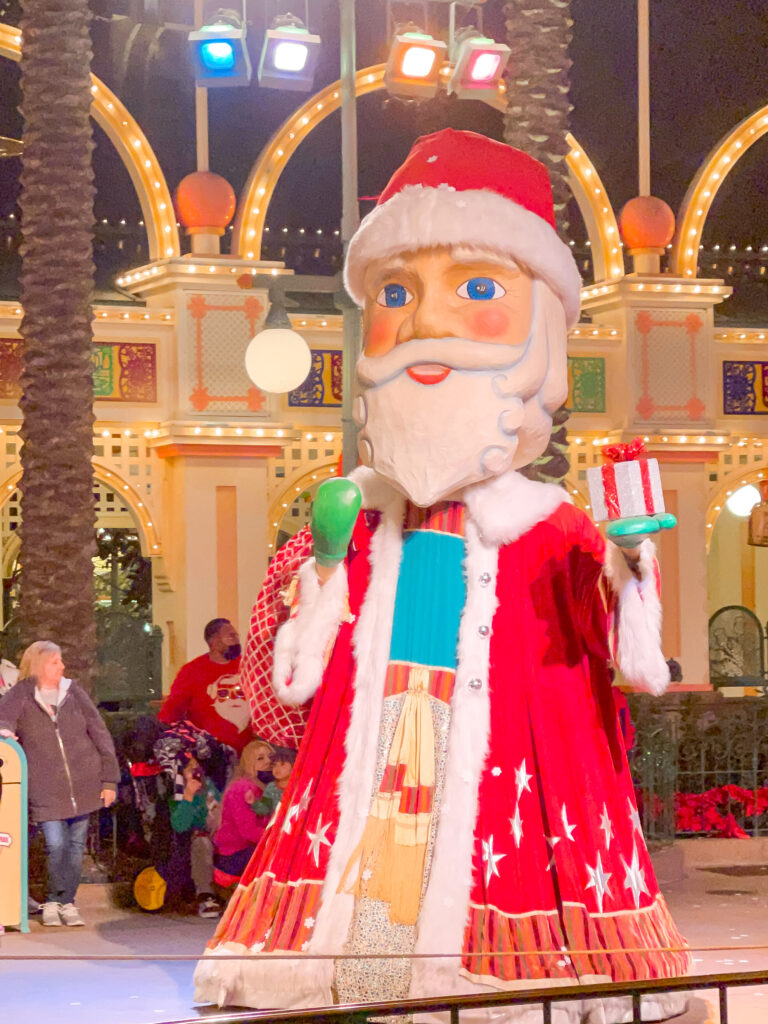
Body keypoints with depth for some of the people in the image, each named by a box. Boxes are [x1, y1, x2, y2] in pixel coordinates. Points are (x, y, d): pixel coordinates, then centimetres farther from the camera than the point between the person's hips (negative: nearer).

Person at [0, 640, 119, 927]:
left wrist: (110, 779, 1)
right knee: (55, 844, -9)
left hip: (83, 783, 2)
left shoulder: (73, 693, 5)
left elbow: (100, 734, 6)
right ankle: (55, 901, 9)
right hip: (46, 789, -2)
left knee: (76, 844, 5)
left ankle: (66, 902, 16)